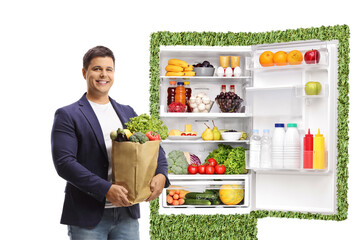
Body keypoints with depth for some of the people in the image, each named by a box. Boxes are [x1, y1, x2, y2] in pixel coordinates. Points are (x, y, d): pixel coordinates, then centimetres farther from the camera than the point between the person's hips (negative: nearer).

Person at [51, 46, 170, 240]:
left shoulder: (128, 113, 14)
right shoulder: (67, 115, -2)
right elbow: (64, 162, -12)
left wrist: (161, 174, -7)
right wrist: (105, 189, -20)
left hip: (127, 212, 4)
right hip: (87, 216, -4)